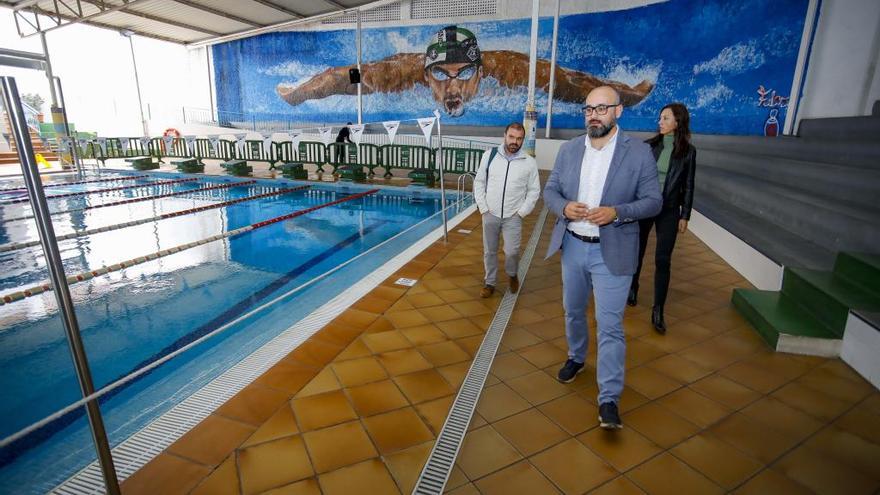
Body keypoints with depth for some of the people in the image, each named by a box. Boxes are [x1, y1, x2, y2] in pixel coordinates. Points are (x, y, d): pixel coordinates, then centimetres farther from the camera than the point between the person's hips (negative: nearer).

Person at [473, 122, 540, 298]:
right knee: (489, 251, 10)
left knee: (511, 252, -2)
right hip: (490, 214, 1)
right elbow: (479, 182, 3)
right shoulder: (490, 155, -3)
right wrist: (483, 208, -3)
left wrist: (521, 212, -5)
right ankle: (490, 283, 29)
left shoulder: (529, 162, -4)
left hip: (513, 217, -1)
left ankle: (512, 275, 30)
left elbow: (534, 190, 2)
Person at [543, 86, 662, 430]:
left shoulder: (639, 153, -7)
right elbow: (550, 190, 7)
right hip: (572, 246, 4)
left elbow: (652, 201, -5)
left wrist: (617, 212, -23)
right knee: (573, 311, 20)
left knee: (610, 325, -3)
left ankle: (609, 399, 8)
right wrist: (563, 207, -15)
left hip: (611, 251, -4)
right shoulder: (569, 149, 4)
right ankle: (576, 358, 46)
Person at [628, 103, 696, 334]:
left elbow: (688, 185, 2)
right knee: (637, 252, 12)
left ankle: (658, 311, 7)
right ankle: (632, 288, 36)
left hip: (669, 210, -1)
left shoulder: (688, 150, -1)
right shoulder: (649, 146, -1)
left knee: (663, 260, -2)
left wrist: (685, 216, 0)